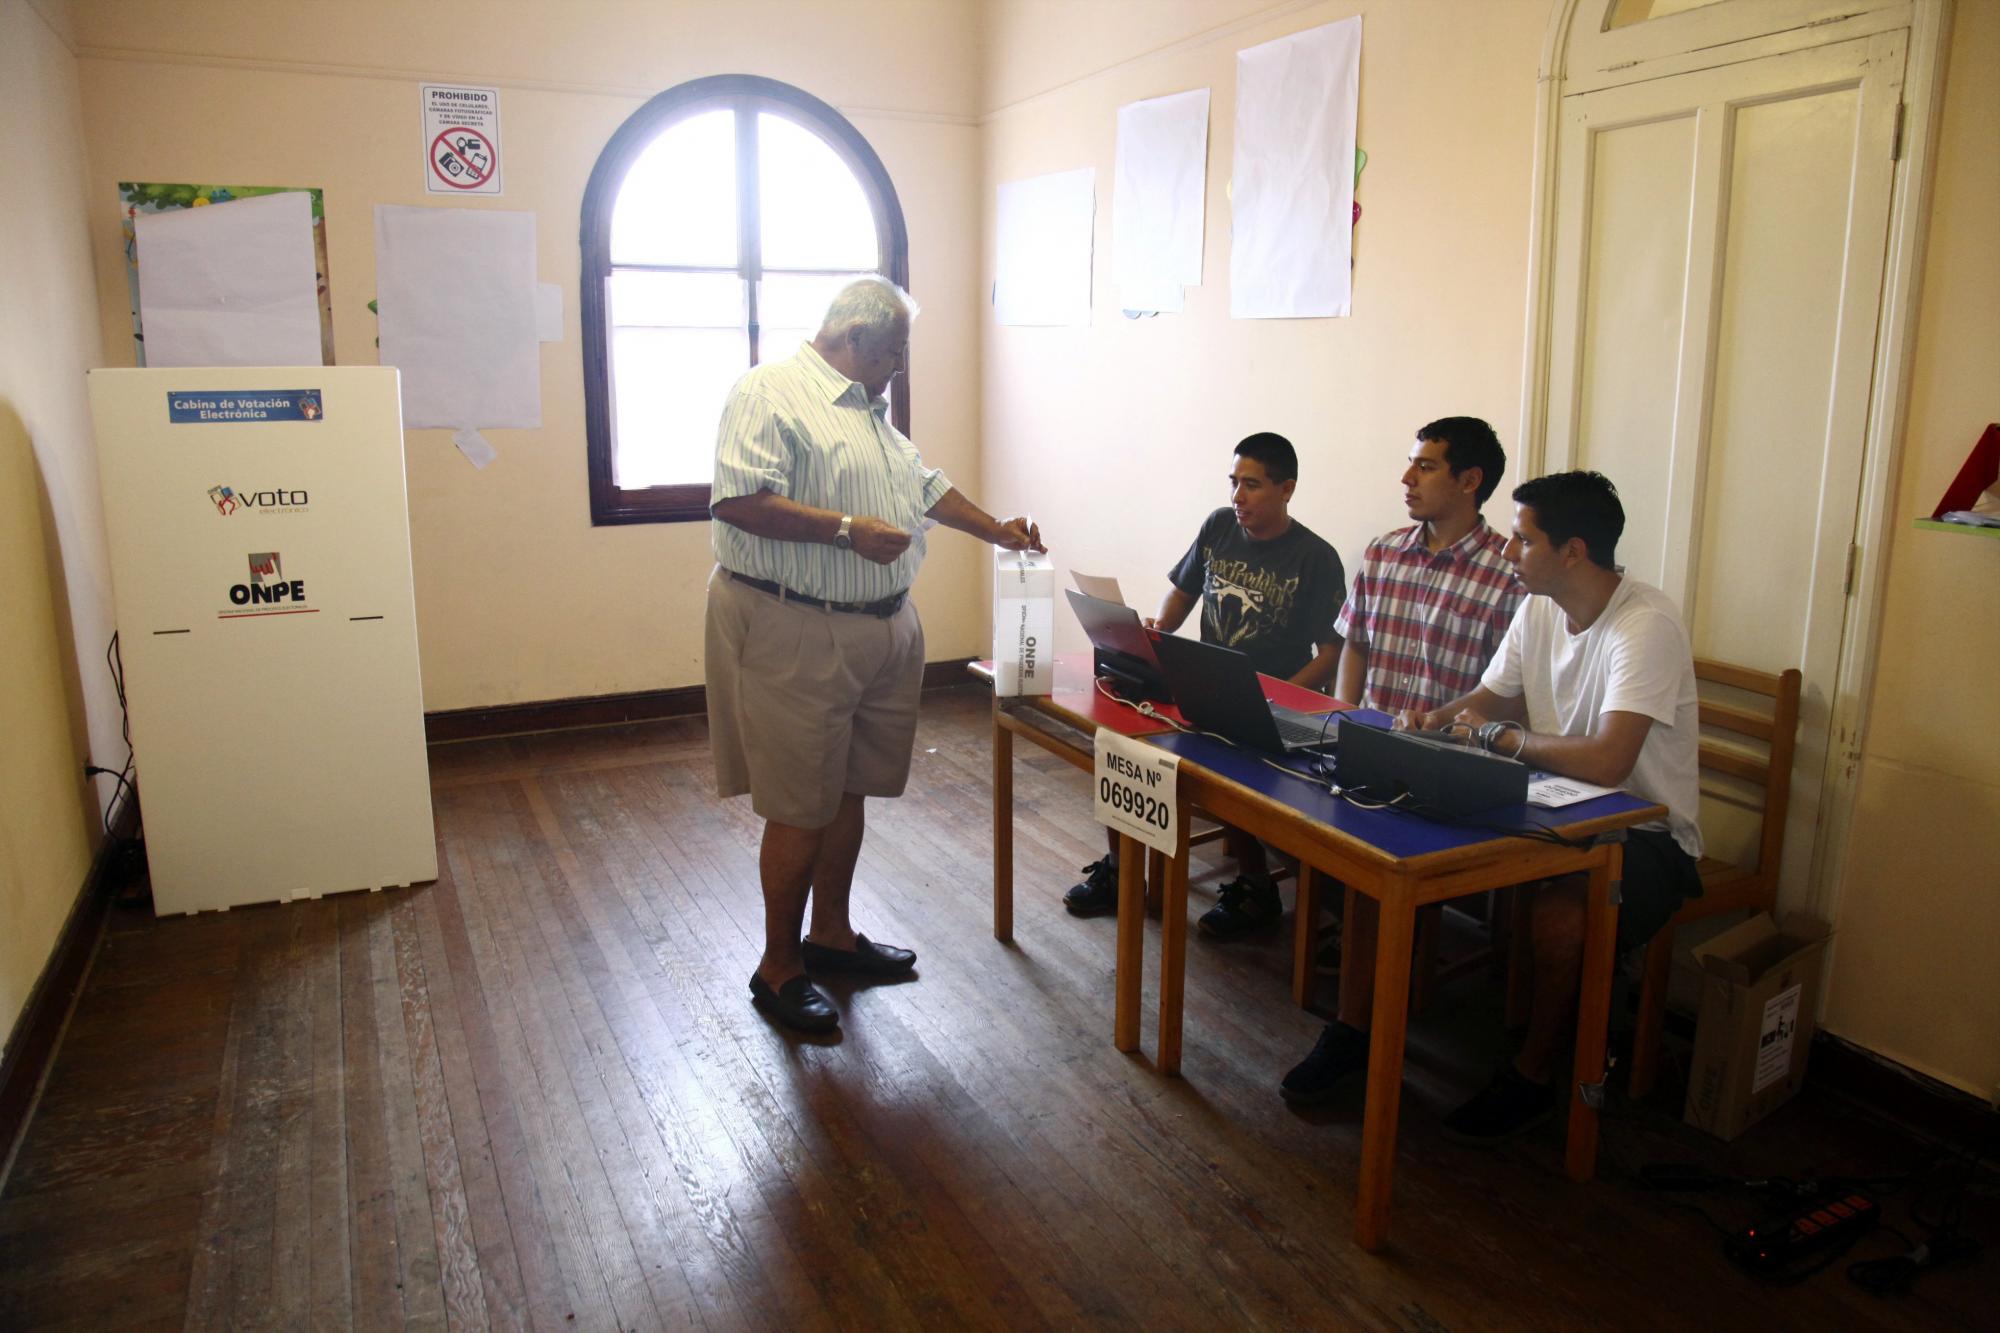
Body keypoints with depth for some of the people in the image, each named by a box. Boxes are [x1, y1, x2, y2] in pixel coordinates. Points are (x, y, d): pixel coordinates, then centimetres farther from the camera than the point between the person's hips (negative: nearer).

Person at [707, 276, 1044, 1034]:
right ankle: (779, 967, 14)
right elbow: (738, 502, -23)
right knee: (800, 808, -1)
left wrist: (995, 531, 24)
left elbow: (925, 484, 28)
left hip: (880, 632, 9)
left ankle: (831, 933, 33)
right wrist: (849, 531, -24)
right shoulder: (770, 394, -11)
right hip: (795, 636, -9)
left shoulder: (870, 410, 17)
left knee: (849, 790, 17)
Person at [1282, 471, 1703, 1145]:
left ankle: (1531, 1077, -8)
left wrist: (1496, 734, -20)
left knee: (1556, 915, -37)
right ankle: (1356, 1029, 4)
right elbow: (1491, 696, 17)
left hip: (1646, 834, -7)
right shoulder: (1539, 608, 3)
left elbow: (1606, 760, -35)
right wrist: (1438, 717, -6)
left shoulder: (1647, 626, -23)